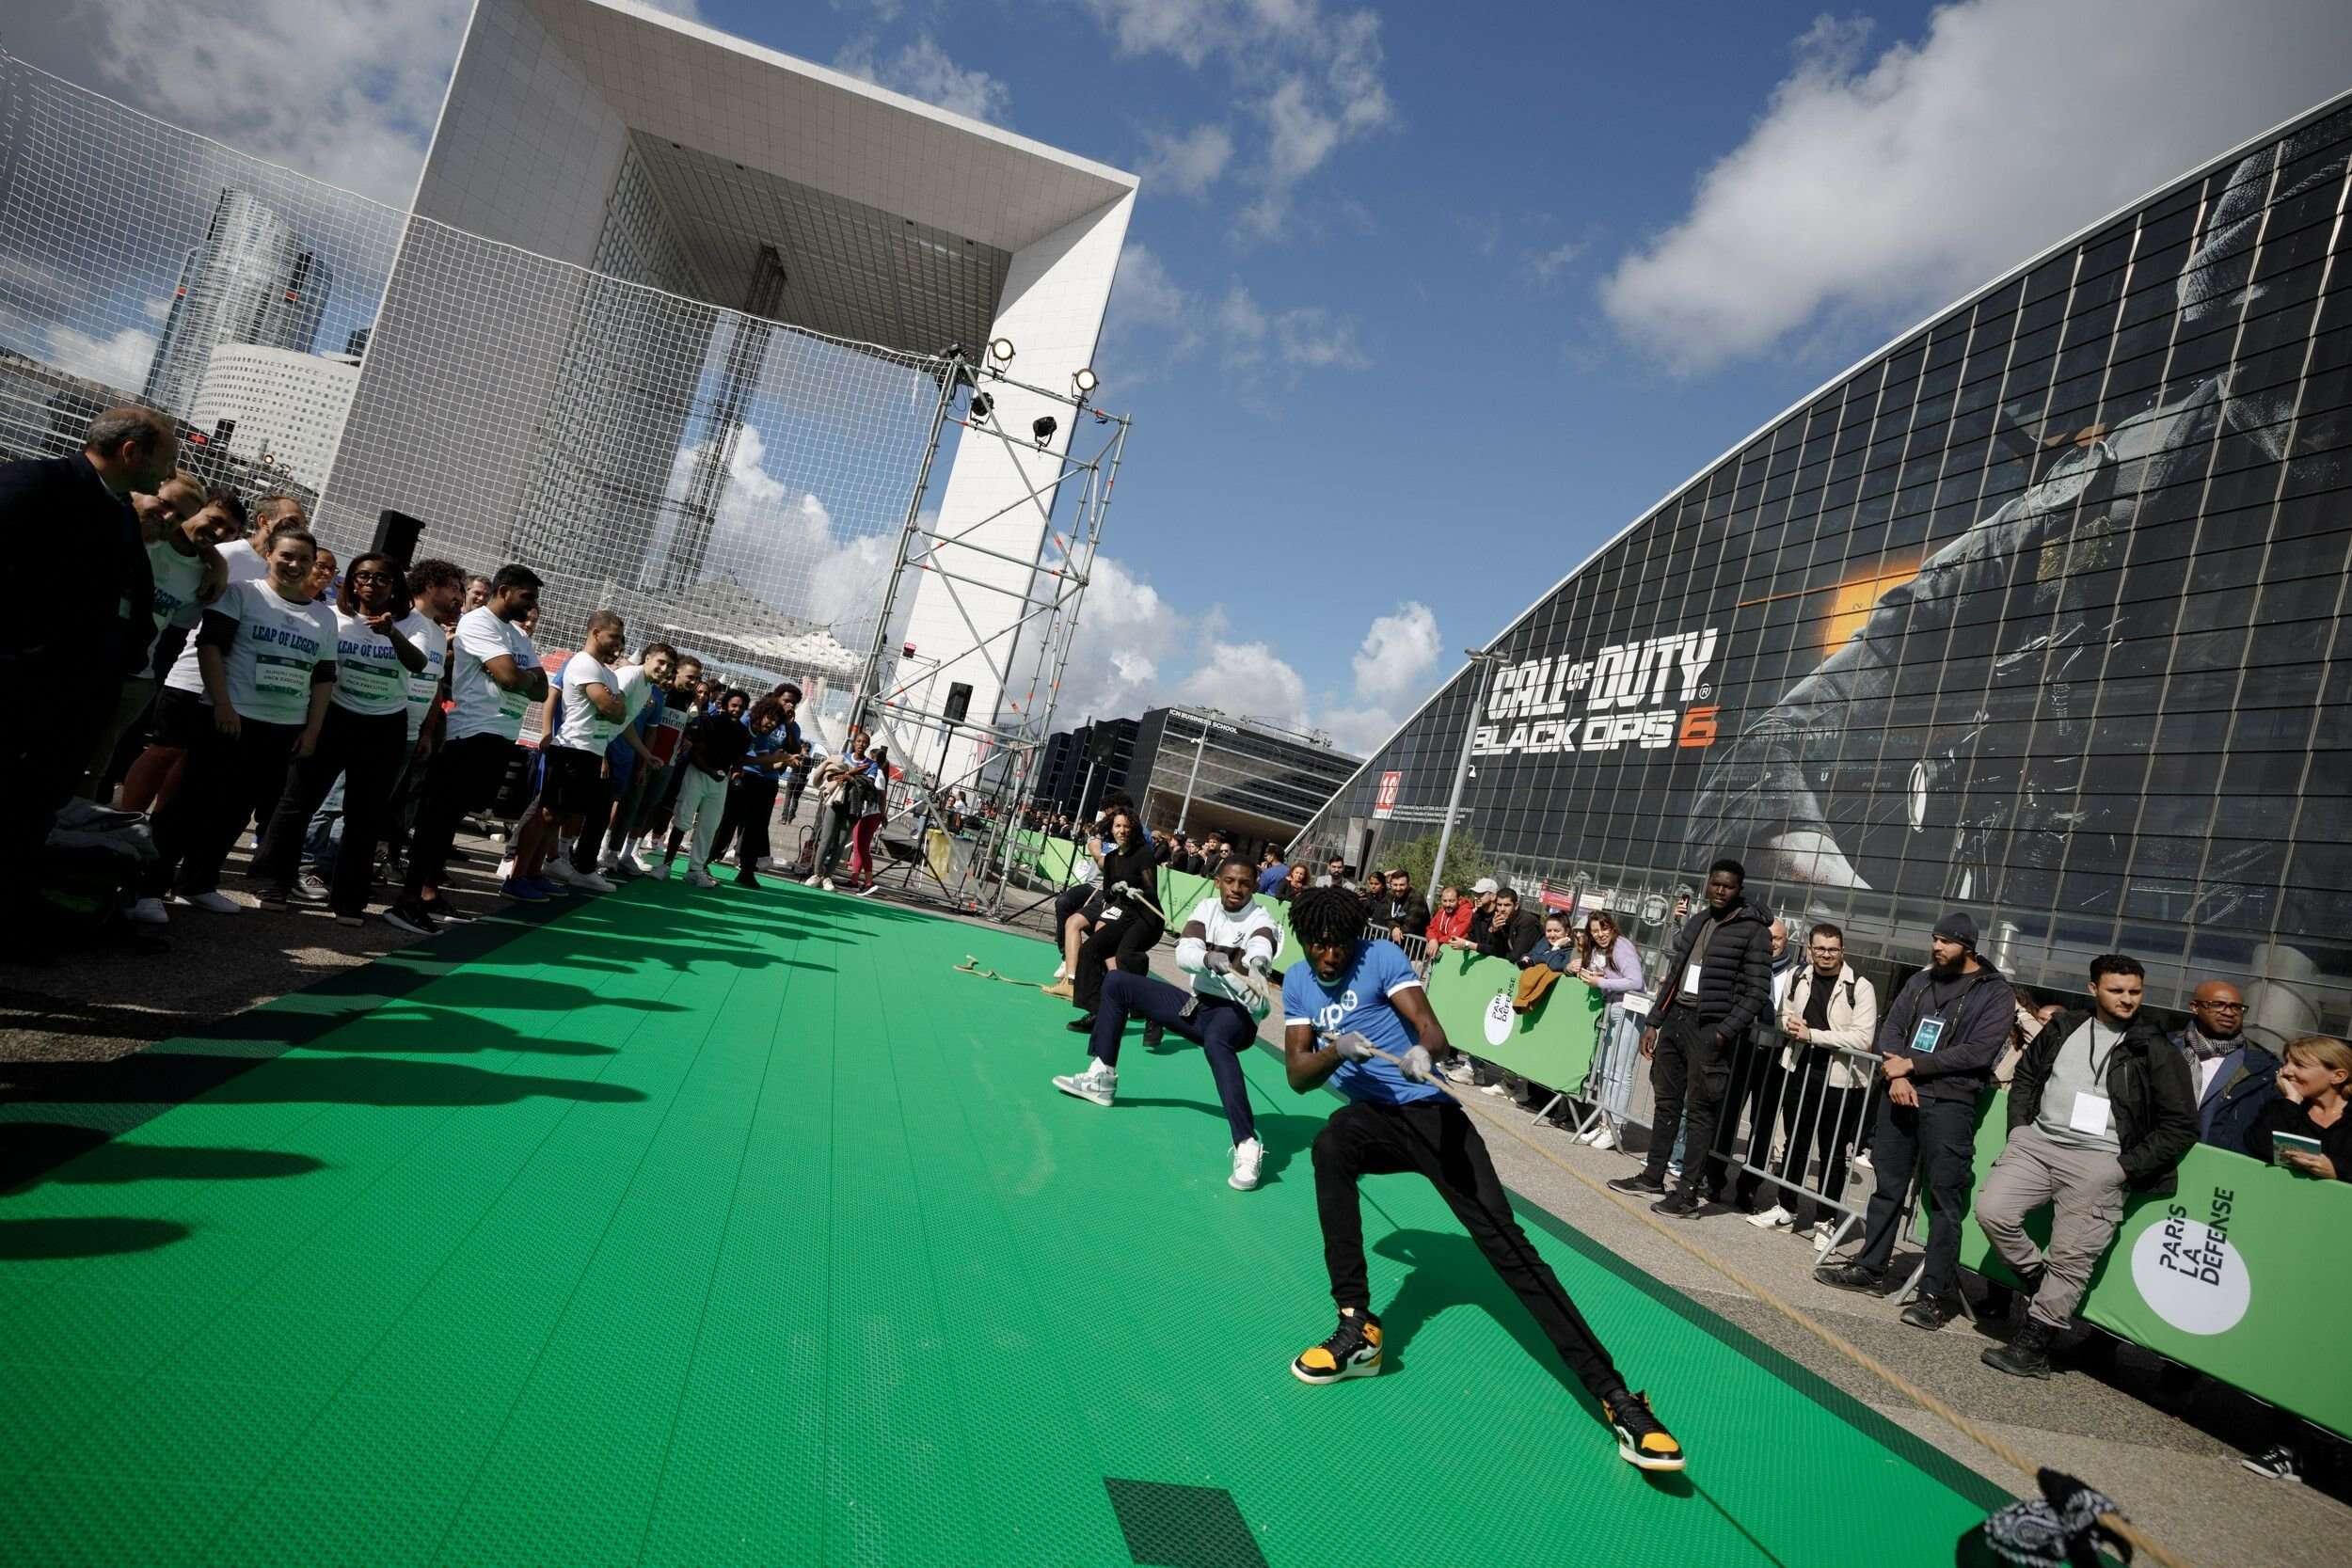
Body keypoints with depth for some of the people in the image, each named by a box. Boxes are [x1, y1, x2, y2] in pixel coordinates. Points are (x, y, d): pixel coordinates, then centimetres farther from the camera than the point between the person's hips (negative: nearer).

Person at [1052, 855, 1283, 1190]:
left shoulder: (1260, 921, -11)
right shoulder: (1206, 907, 2)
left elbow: (1260, 952, -35)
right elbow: (1183, 954, -13)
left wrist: (1255, 965, -60)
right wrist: (1213, 958, -35)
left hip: (1236, 1014, -7)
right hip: (1196, 1005, 7)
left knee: (1216, 1040, -44)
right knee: (1116, 982, 7)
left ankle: (1247, 1147, -48)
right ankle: (1102, 1078, 14)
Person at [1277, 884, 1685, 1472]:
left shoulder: (1381, 957, -4)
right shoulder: (1297, 983, 7)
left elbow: (1431, 1028, -17)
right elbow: (1297, 1075, 0)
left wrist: (1423, 1050, -41)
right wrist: (1336, 1052, -22)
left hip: (1430, 1111, -2)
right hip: (1372, 1118, 2)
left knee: (1502, 1237, -15)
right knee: (1329, 1144, -34)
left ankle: (1614, 1395, -17)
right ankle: (1358, 1326, -26)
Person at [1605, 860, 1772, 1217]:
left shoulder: (1754, 931, -6)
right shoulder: (1696, 925, 15)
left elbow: (1757, 992, -10)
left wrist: (1725, 1032, -17)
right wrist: (1654, 1023, 14)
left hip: (1709, 1026, -7)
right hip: (1675, 1017, 7)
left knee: (1700, 1110, -2)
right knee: (1667, 1102, 13)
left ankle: (1690, 1191, 3)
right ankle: (1653, 1176, 22)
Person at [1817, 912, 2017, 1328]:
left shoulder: (1996, 993, -3)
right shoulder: (1920, 981, 12)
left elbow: (1978, 1052, -13)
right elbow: (1890, 1028, 8)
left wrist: (1912, 1065, -12)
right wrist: (1896, 1074, -9)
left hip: (1949, 1105, -5)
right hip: (1900, 1094, 5)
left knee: (1944, 1199, -3)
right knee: (1887, 1186, 13)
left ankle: (1937, 1293, 5)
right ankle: (1870, 1268, 25)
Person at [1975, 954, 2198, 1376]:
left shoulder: (2157, 1051, 0)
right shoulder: (2063, 1028, 11)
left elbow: (2181, 1125, 1)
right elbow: (2025, 1078, 22)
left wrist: (2127, 1167, -6)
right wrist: (2019, 1126, 8)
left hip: (2098, 1160, -4)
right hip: (2037, 1142, 4)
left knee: (2071, 1256, -6)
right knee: (1992, 1211, -14)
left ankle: (2032, 1347, 3)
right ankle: (2042, 1284, 10)